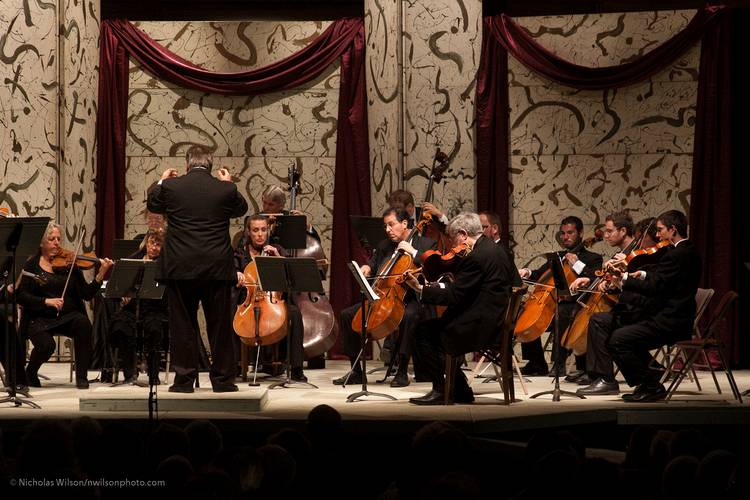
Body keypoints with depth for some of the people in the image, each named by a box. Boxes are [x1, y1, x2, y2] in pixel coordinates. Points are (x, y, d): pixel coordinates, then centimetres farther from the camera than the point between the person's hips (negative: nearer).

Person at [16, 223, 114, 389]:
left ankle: (81, 376, -19)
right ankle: (30, 373, 5)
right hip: (40, 319, -2)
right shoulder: (31, 265, 3)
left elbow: (87, 294, 1)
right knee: (46, 345, -31)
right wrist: (46, 301, -20)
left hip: (68, 316, 2)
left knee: (83, 322, -31)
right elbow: (21, 296, -7)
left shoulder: (69, 264, 8)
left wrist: (101, 274, -14)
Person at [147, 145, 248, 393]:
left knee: (182, 324, 7)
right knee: (220, 325, 8)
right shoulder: (225, 189, -4)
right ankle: (223, 379, 12)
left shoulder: (171, 186, -5)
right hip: (217, 267, 0)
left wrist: (161, 181, 31)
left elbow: (153, 205, 16)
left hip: (180, 268, 0)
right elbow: (241, 208, 16)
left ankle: (184, 379, 7)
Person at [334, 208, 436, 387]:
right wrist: (366, 268, 4)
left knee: (408, 316, -41)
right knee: (347, 315, -7)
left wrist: (413, 252, -17)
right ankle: (356, 372, -3)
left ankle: (402, 371, -32)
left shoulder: (425, 244, 1)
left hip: (411, 300, -6)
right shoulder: (384, 246, 18)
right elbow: (373, 264, 28)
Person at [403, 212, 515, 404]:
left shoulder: (476, 257, -19)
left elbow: (454, 297, -19)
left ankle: (440, 390, 2)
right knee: (435, 327, 19)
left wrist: (421, 289, -13)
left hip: (481, 326, -10)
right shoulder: (492, 248, 13)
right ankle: (461, 391, 17)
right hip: (496, 321, 10)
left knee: (424, 331, -3)